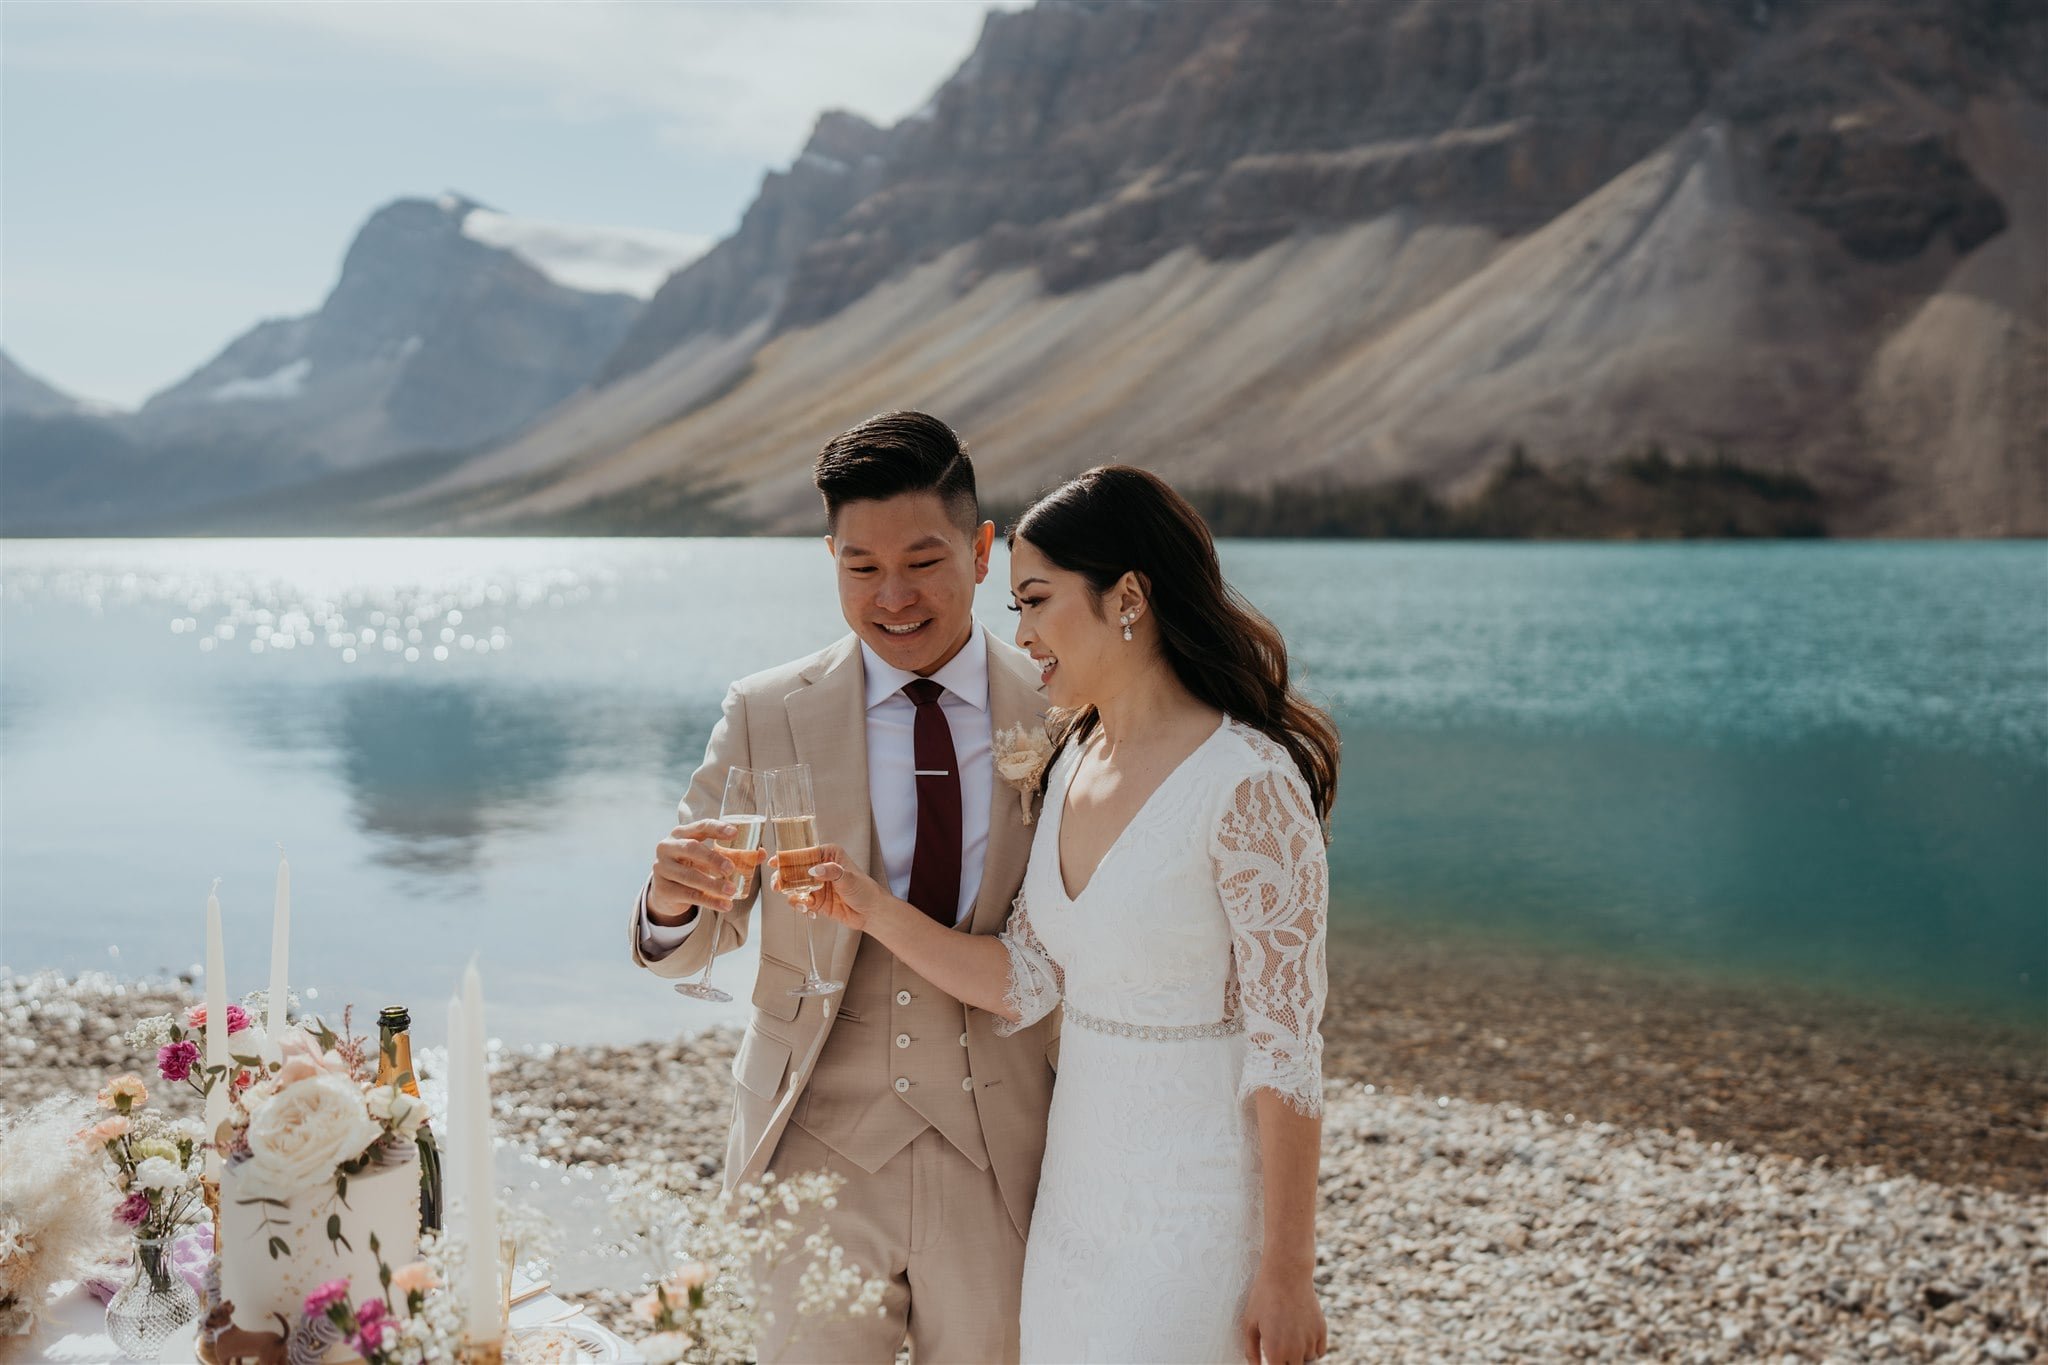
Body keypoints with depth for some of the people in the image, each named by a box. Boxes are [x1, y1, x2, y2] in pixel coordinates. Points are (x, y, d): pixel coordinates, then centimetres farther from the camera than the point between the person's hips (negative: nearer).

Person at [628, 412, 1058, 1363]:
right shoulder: (766, 716, -4)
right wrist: (673, 901, -25)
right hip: (817, 1153, 0)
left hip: (1002, 1162, 1)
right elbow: (694, 950, -3)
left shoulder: (1059, 718, -4)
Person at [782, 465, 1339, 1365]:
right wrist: (875, 912, -7)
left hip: (1200, 1199, -7)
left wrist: (1286, 1276, -15)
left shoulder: (1249, 785, -19)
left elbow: (1286, 1047, -18)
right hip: (1080, 1181, 7)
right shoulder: (1073, 764, 5)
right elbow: (1025, 984, 5)